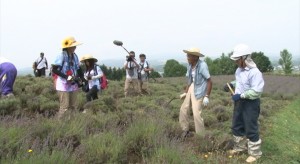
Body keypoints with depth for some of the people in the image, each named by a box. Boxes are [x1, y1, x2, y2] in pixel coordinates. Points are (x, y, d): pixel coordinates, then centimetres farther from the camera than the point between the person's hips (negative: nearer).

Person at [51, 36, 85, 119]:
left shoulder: (75, 56, 6)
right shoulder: (61, 56, -14)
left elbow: (78, 69, 16)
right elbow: (54, 70, -16)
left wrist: (82, 78, 2)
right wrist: (66, 77, -21)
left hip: (73, 84, 7)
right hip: (63, 85, -7)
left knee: (73, 106, 14)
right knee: (64, 107, -4)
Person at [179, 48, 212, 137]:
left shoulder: (202, 65, -20)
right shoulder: (190, 66, 2)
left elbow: (210, 81, -17)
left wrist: (207, 96, -19)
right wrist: (185, 93, 15)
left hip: (199, 91, -8)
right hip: (191, 89, 8)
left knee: (196, 114, -8)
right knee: (183, 109, 12)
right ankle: (186, 131, 29)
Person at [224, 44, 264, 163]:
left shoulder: (254, 72, -24)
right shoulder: (239, 70, 3)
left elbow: (257, 91, -29)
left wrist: (240, 95, -29)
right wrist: (231, 84, 5)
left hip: (251, 103, -9)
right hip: (239, 101, 9)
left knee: (251, 129, 3)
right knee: (237, 126, 18)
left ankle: (255, 153, 21)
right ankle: (240, 146, 38)